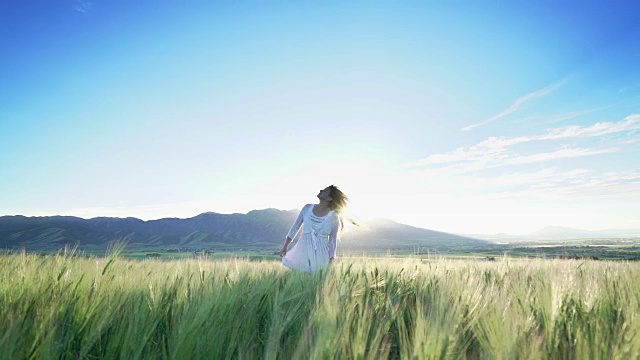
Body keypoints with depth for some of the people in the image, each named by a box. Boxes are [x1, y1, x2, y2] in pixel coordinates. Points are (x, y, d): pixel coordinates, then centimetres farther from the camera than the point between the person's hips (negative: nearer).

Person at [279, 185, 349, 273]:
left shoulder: (333, 217, -8)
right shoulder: (307, 208, 1)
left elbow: (333, 240, -2)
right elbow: (295, 227, 7)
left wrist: (331, 262, -2)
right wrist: (285, 246, 5)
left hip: (319, 255, -3)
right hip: (302, 251, 3)